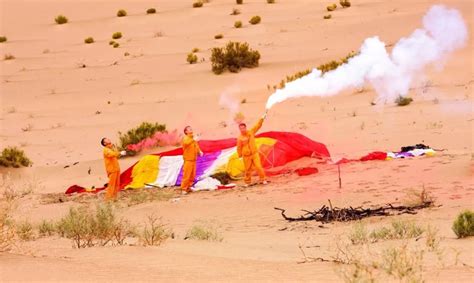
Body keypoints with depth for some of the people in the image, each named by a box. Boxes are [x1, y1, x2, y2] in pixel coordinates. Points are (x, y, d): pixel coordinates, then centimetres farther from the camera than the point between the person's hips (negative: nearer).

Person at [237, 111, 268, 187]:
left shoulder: (250, 132, -2)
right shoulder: (240, 138, -11)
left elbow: (257, 126, 0)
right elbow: (239, 148, -3)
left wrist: (262, 119, -5)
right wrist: (240, 155, 3)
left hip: (255, 153, 2)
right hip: (246, 156, -2)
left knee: (258, 166, -7)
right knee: (248, 169, 6)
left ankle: (263, 180, 5)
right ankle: (247, 182, 22)